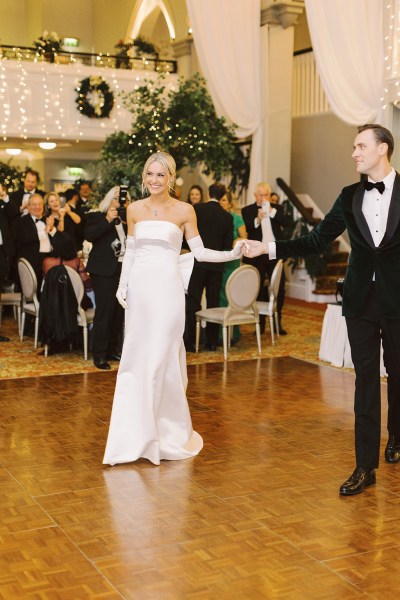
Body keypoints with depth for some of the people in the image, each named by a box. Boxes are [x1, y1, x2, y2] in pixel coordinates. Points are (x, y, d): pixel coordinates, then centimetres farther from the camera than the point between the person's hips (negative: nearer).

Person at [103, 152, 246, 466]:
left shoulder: (184, 210, 0)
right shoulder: (135, 209, 8)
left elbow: (200, 252, 1)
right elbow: (130, 252, 13)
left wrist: (233, 254, -12)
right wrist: (122, 284, 4)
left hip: (167, 287, -3)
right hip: (140, 286, 3)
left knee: (164, 357, 0)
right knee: (137, 357, 5)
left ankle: (167, 429, 16)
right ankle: (139, 429, 17)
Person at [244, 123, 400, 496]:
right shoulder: (350, 197, 6)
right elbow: (315, 242, 4)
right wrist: (267, 248, -4)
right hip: (360, 300, 2)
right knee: (365, 379, 4)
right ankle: (366, 465, 8)